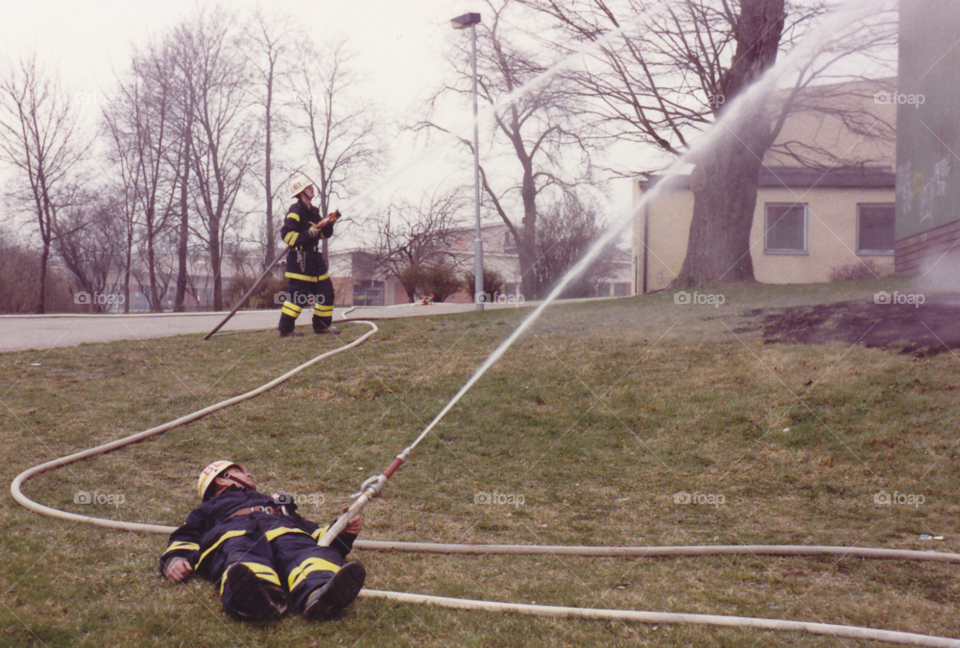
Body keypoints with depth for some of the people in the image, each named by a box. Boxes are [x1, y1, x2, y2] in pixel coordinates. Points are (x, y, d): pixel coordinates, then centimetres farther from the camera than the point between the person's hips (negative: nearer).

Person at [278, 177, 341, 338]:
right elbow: (286, 234, -19)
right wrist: (309, 233, -22)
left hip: (314, 258, 9)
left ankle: (321, 325, 18)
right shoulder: (296, 211, -10)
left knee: (326, 291, 8)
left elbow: (325, 234, 18)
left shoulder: (313, 211, 17)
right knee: (298, 294, -11)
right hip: (299, 259, -9)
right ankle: (286, 329, -4)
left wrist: (329, 223, 0)